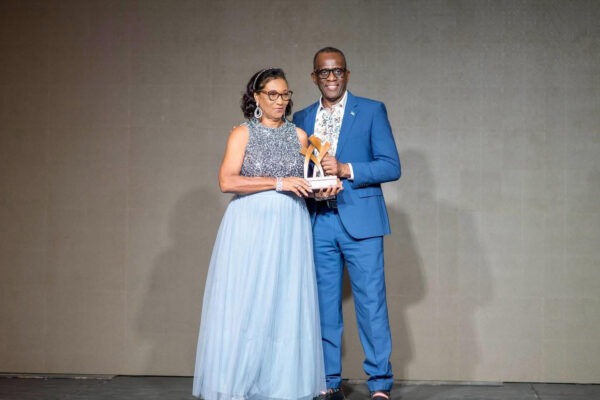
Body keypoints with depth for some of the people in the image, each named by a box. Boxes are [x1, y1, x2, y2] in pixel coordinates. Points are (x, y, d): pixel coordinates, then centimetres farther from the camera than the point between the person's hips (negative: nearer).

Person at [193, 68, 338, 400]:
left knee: (286, 303, 1)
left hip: (290, 228, 3)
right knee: (245, 304, -3)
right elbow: (227, 181, -11)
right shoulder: (242, 134, 2)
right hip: (250, 226, -3)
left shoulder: (298, 135, 12)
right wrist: (278, 183, -16)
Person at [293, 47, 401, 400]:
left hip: (359, 221, -3)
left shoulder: (372, 111, 3)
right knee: (325, 305, 6)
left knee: (371, 302, -6)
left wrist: (346, 169, -15)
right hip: (318, 223, 4)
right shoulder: (302, 118, 14)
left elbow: (392, 166, -3)